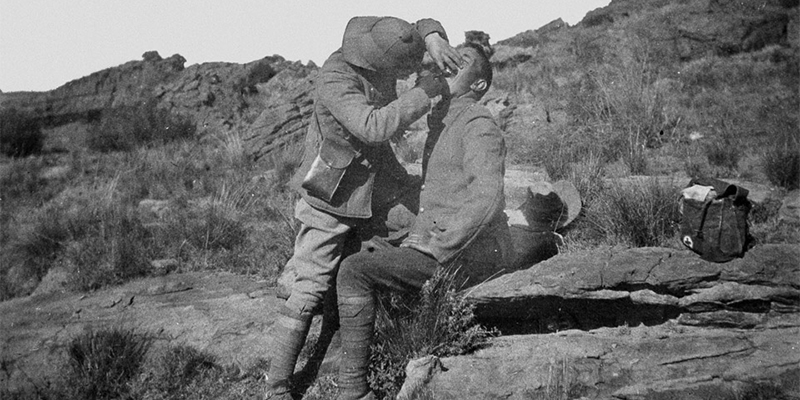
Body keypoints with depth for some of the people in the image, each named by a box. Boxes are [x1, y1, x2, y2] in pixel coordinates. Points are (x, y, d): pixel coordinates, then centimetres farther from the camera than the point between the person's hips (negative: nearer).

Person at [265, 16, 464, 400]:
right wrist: (427, 90, -35)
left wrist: (432, 38, -19)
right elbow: (375, 126, -43)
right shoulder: (334, 81, -31)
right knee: (311, 288, -6)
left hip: (375, 183, 8)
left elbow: (423, 26, 5)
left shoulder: (373, 38, -10)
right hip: (333, 193, -8)